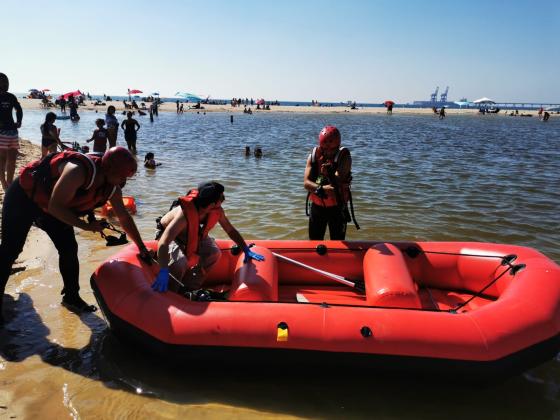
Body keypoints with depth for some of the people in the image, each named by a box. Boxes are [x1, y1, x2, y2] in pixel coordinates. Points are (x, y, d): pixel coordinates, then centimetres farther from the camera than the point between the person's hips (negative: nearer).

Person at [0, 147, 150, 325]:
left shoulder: (112, 189, -13)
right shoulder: (78, 171, -38)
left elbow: (125, 218, 0)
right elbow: (55, 207, -35)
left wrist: (142, 248, 5)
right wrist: (86, 226, -32)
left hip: (51, 207, 7)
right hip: (24, 196, -7)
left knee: (69, 249, 3)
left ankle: (71, 297, 19)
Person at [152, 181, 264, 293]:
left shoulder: (217, 211, -23)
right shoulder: (185, 214, -42)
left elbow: (231, 230, -5)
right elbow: (163, 244, -47)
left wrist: (247, 251, -7)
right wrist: (163, 271, -54)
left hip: (194, 236, 6)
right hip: (171, 237, -6)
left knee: (214, 253, -13)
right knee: (180, 262, -32)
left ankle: (191, 288, 3)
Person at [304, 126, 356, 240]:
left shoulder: (344, 157, -12)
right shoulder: (314, 156, -4)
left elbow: (338, 182, -24)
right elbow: (306, 183, -12)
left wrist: (329, 174, -43)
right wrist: (321, 188, -30)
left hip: (337, 207, -3)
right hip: (317, 206, 3)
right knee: (314, 242, 14)